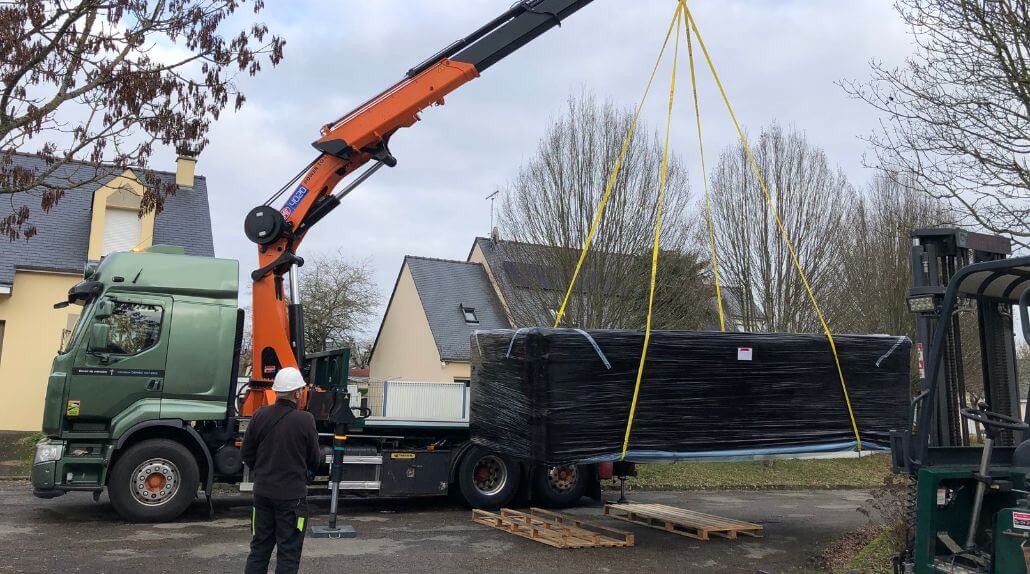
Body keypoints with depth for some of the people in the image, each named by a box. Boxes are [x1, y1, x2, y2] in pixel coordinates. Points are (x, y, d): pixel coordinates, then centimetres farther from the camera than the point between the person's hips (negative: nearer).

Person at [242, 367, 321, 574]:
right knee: (288, 553, 6)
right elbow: (315, 459, -5)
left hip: (262, 492, 4)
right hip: (292, 495, -4)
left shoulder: (260, 415, -4)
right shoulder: (305, 420, -16)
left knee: (259, 548, 17)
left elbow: (247, 453, 5)